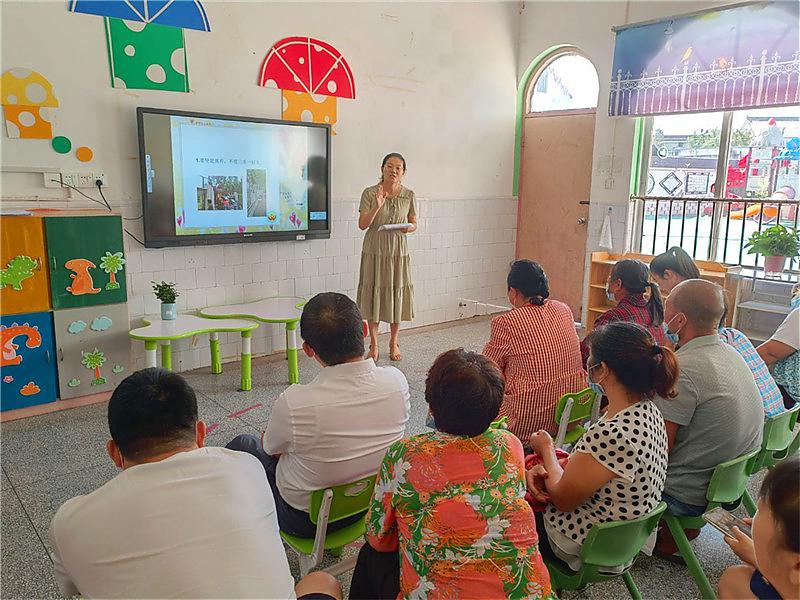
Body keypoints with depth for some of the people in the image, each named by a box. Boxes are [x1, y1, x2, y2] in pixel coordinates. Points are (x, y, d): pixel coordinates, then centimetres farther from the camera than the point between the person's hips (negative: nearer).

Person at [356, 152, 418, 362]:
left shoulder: (408, 195, 3)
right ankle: (374, 345, 16)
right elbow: (362, 225, -8)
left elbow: (414, 223, 11)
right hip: (374, 251, -2)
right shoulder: (370, 193, -4)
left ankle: (393, 343, 23)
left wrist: (409, 228, -12)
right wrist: (377, 207, -22)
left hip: (398, 251, 2)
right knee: (374, 295, 2)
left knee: (397, 294, 6)